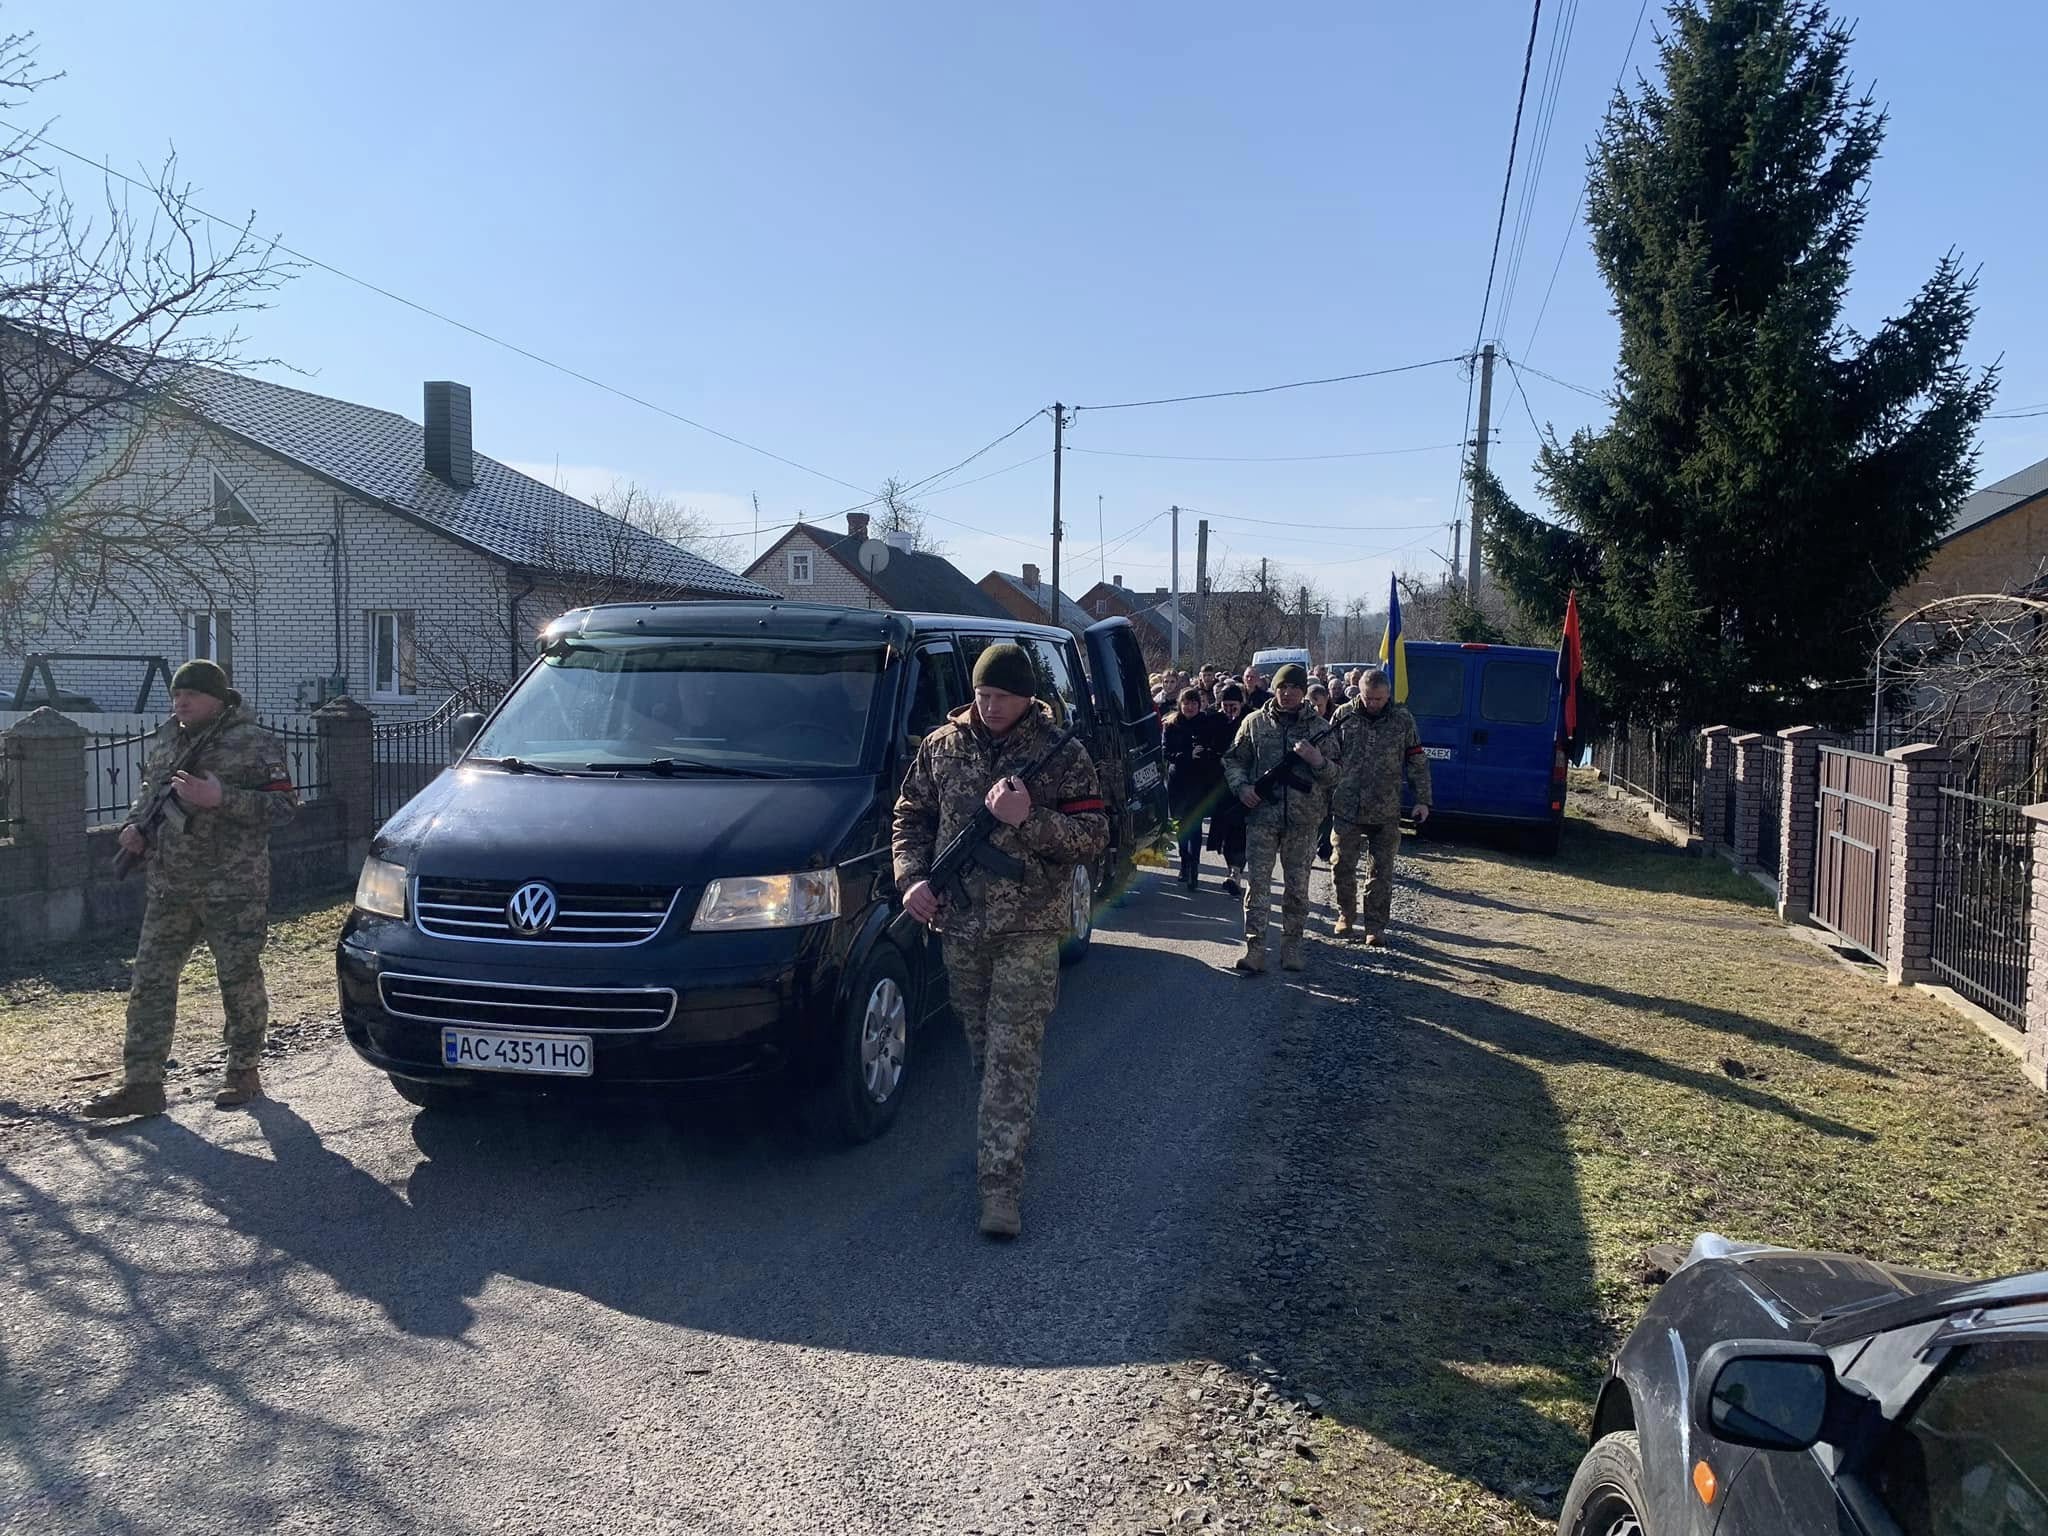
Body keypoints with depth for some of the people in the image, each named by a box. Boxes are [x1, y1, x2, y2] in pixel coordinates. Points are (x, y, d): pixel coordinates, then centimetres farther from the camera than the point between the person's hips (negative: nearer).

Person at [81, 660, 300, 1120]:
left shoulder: (253, 743, -7)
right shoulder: (166, 737, 13)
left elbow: (284, 804, -11)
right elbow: (148, 791, 27)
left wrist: (220, 798, -22)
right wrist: (133, 825, 6)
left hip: (233, 888, -6)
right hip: (168, 888, 6)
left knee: (240, 979, 3)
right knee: (150, 982, 5)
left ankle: (244, 1072, 18)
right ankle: (141, 1083, 11)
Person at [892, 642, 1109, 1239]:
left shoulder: (1063, 756, -4)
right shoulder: (941, 746, 5)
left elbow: (1094, 838, -7)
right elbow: (910, 818, 13)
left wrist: (1029, 819, -22)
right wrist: (912, 878, -4)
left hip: (1029, 928, -4)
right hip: (959, 923, 4)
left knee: (1013, 1054, -6)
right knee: (981, 1045, 15)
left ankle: (1000, 1186, -5)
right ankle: (1005, 1132, 38)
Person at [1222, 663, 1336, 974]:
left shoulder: (1318, 726, 6)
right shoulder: (1255, 722, 5)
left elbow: (1334, 775, 7)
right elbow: (1233, 760, 12)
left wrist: (1318, 760, -14)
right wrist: (1241, 787, -6)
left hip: (1302, 819, 1)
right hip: (1261, 814, -1)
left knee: (1298, 886, 8)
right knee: (1257, 883, -4)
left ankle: (1291, 945, 20)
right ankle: (1254, 948, -2)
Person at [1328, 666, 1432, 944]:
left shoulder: (1402, 719, 0)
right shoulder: (1344, 715, 0)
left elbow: (1418, 762, 5)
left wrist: (1422, 800, 0)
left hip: (1386, 812, 0)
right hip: (1347, 807, 0)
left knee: (1382, 872, 4)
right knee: (1343, 867, 7)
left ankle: (1376, 925, 14)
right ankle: (1346, 916, 27)